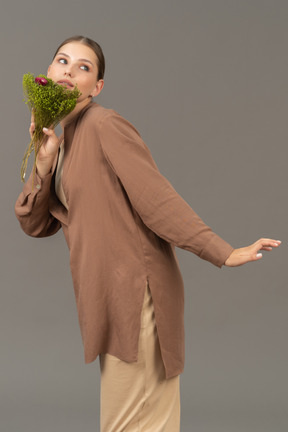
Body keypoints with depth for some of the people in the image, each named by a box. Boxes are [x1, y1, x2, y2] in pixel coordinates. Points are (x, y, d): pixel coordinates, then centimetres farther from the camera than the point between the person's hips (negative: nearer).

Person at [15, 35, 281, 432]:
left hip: (135, 291, -8)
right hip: (109, 295, 8)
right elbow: (35, 225, 9)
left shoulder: (104, 125, -12)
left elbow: (157, 198, -17)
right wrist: (44, 162, -5)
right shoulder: (63, 141, 13)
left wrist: (223, 254, -22)